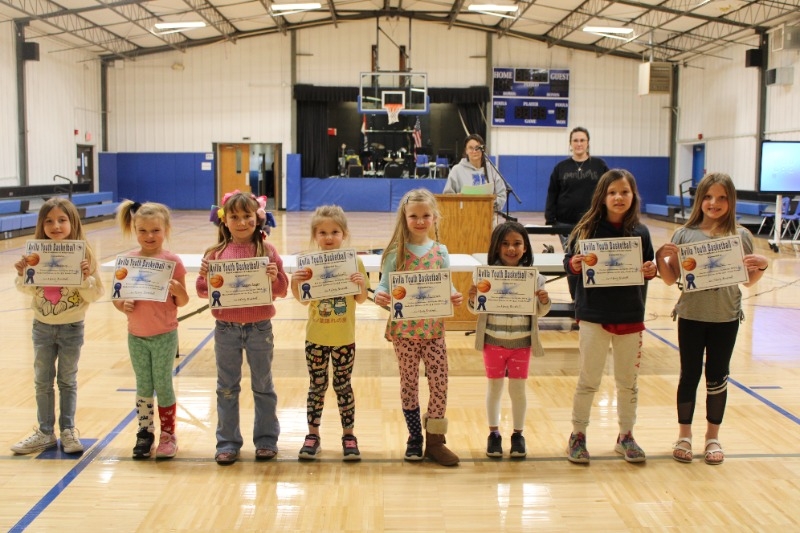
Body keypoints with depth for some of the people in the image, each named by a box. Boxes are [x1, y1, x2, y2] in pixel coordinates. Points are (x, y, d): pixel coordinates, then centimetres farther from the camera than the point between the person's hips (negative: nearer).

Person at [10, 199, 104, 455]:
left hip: (71, 328, -3)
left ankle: (68, 431, 23)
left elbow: (94, 295, -10)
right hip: (42, 326, 3)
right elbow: (28, 290, 5)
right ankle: (45, 432, 23)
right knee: (42, 381, 12)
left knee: (67, 381, 11)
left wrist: (86, 278, -28)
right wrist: (22, 274, -13)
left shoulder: (83, 254, -13)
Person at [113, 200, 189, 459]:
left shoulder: (172, 261, -9)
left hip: (164, 336, -3)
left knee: (163, 385, 6)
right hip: (136, 335, 3)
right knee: (143, 387, 13)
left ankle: (168, 435, 19)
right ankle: (145, 433, 26)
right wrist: (123, 305, -14)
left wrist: (178, 290, -27)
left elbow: (182, 302, -7)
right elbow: (117, 295, 6)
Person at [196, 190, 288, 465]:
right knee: (227, 388, 11)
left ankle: (266, 440, 24)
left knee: (263, 387, 12)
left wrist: (274, 277, -22)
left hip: (259, 328, -1)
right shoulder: (216, 253, -1)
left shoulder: (267, 250, -4)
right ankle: (227, 443, 22)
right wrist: (204, 276, -17)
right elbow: (204, 292, 3)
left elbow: (282, 290, -2)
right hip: (226, 329, 1)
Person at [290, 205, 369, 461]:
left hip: (344, 338, -1)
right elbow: (304, 300, 2)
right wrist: (295, 282, -17)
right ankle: (312, 434, 23)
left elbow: (361, 300, -1)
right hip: (316, 337, 1)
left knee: (343, 386, 9)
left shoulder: (353, 262, -6)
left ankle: (348, 435, 22)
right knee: (317, 386, 10)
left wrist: (361, 284, -22)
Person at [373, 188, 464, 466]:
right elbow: (384, 285, -4)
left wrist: (454, 297, -15)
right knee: (409, 383, 9)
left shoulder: (440, 251, 3)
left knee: (439, 381, 0)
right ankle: (414, 438, 24)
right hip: (403, 330, -2)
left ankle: (434, 440, 13)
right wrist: (379, 296, -26)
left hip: (433, 329, 2)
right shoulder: (396, 252, -4)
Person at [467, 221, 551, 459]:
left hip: (521, 343, 0)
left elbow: (539, 312, 4)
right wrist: (472, 298, -21)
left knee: (518, 389, 10)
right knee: (494, 387, 13)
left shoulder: (533, 276, -5)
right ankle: (494, 433, 28)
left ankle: (518, 434, 27)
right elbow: (477, 309, 0)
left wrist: (544, 301, -17)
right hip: (493, 342, 0)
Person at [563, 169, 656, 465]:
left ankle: (626, 436, 29)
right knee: (588, 380, 6)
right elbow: (569, 263, -3)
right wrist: (574, 264, -25)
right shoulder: (588, 228, -7)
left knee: (628, 381, 13)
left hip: (630, 317, 3)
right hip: (594, 316, -3)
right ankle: (578, 435, 21)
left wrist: (651, 271, -13)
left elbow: (648, 269, 8)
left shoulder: (640, 232, 0)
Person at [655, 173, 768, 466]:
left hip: (726, 318, 1)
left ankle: (713, 436, 26)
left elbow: (748, 281, 6)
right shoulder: (684, 235, -2)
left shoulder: (741, 236, 0)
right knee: (690, 375, 9)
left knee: (717, 378, 10)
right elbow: (671, 279, 1)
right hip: (691, 316, 0)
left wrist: (762, 265, -13)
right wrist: (661, 257, -16)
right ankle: (684, 435, 24)